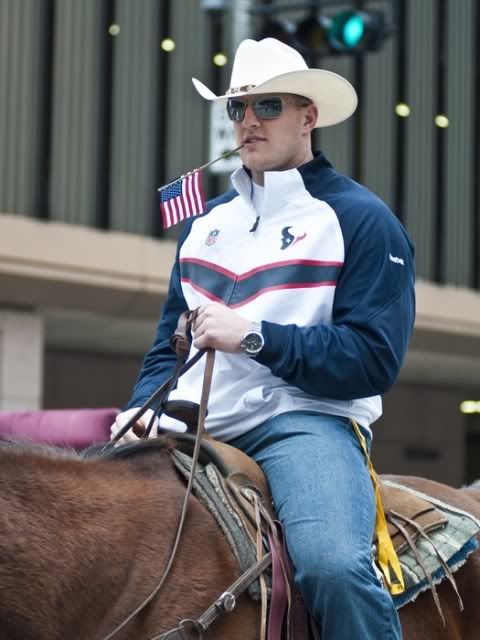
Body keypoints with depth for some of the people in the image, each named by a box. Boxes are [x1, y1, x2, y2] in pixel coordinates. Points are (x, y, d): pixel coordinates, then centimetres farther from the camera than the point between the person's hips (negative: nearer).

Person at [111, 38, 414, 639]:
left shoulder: (361, 218, 1)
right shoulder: (208, 221, 20)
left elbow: (374, 359, -9)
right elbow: (169, 339, 25)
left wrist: (255, 337, -16)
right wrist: (145, 405, 4)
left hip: (304, 418, -6)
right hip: (193, 423, 6)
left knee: (334, 564, -33)